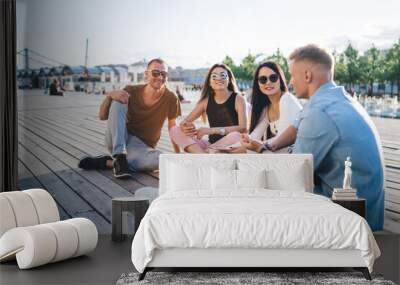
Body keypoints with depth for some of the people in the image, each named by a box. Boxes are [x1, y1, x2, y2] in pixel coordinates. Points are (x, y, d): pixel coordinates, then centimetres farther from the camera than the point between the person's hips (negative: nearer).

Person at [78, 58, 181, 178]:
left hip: (141, 146, 0)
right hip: (117, 141, 0)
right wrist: (109, 95, -25)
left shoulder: (171, 99, -8)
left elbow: (172, 127, 3)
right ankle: (120, 157, -28)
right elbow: (102, 116, -7)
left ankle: (107, 162, -20)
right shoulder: (132, 91, -7)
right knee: (118, 101, -22)